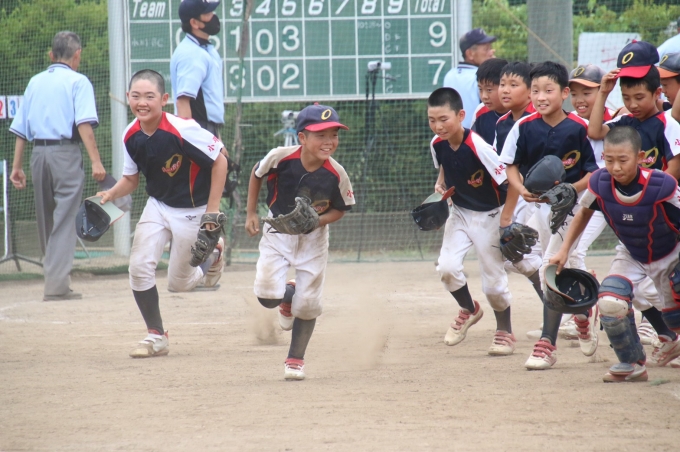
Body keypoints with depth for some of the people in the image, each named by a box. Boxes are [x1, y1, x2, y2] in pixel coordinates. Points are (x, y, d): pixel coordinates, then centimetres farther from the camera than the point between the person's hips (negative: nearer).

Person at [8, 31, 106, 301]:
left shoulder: (35, 83, 15)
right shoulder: (77, 81, -1)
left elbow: (21, 129, 13)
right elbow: (84, 124, -14)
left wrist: (17, 166, 16)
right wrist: (96, 161, -19)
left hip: (38, 154, 5)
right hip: (66, 152, -5)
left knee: (45, 220, 15)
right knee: (64, 220, -6)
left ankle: (55, 278, 24)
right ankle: (57, 285, -13)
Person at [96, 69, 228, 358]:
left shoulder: (182, 130, -27)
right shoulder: (131, 136, -10)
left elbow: (219, 161, -18)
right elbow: (130, 179, 4)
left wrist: (212, 210, -18)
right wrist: (111, 194, -17)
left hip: (192, 212, -4)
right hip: (157, 206, 4)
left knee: (178, 283, 5)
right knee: (139, 266, -14)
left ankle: (212, 254, 38)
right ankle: (156, 337, 2)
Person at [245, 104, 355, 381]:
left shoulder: (336, 175, -21)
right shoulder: (280, 158, -23)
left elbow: (340, 209, -3)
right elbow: (256, 174, -1)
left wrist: (318, 220, -23)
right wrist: (251, 214, 1)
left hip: (313, 237, 0)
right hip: (277, 232, 0)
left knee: (307, 304, -1)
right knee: (268, 296, -15)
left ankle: (295, 360, 22)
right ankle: (288, 297, 25)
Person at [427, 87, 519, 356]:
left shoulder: (478, 147, -30)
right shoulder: (437, 144, -10)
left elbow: (511, 183, -24)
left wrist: (506, 220, -21)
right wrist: (441, 184, -4)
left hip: (489, 216, -5)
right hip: (459, 213, 5)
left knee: (493, 281, 1)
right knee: (446, 267, -12)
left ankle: (505, 331, 25)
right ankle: (469, 310, 17)